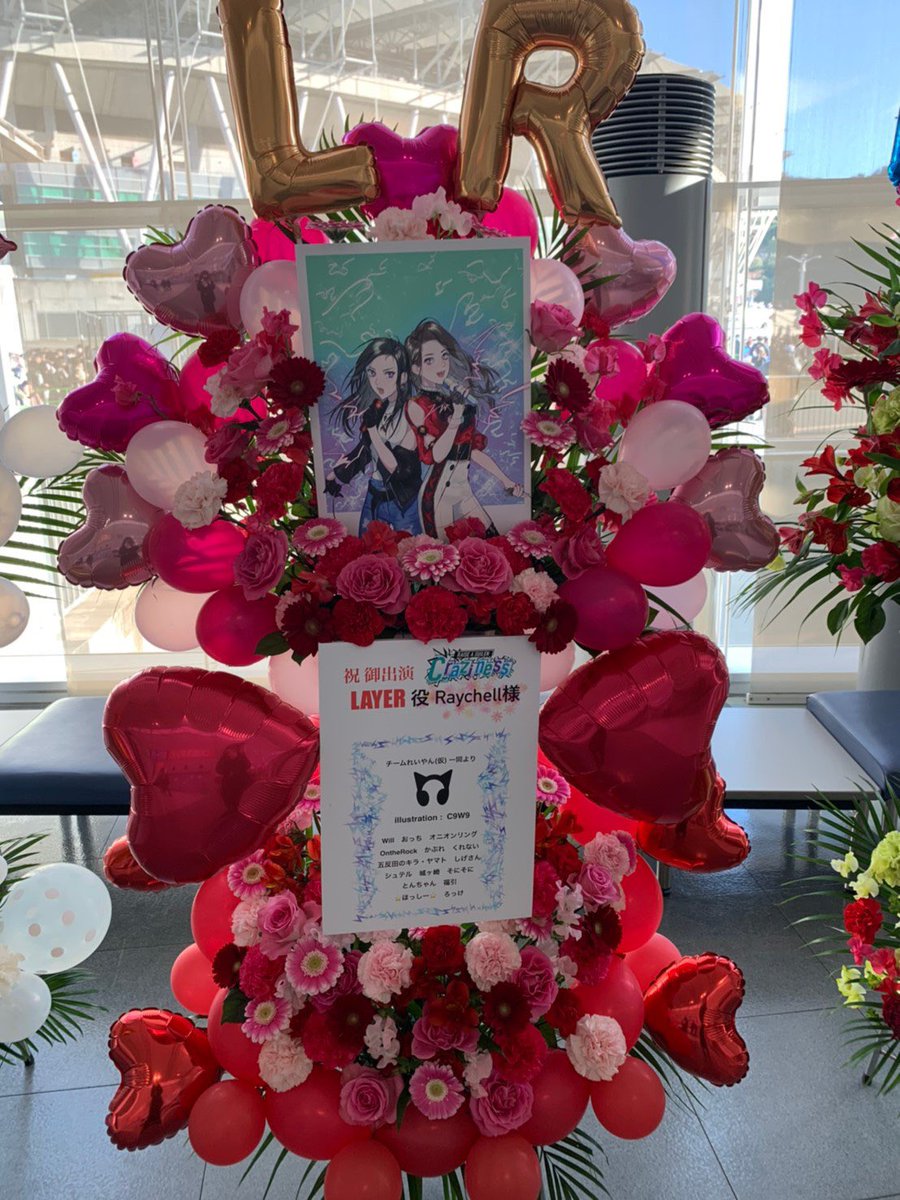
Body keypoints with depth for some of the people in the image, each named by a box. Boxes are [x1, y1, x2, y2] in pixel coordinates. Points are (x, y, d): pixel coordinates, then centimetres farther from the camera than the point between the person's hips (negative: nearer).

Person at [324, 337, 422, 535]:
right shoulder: (373, 409, -1)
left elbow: (400, 469, -22)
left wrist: (373, 429, -24)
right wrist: (335, 472, 22)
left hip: (403, 502, -6)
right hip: (374, 497, 6)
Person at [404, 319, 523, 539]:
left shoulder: (459, 395, 10)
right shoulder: (417, 405, -7)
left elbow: (473, 449, 15)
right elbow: (435, 455, -18)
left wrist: (504, 479, 17)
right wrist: (456, 416, -24)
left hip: (463, 488, 6)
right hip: (439, 492, -6)